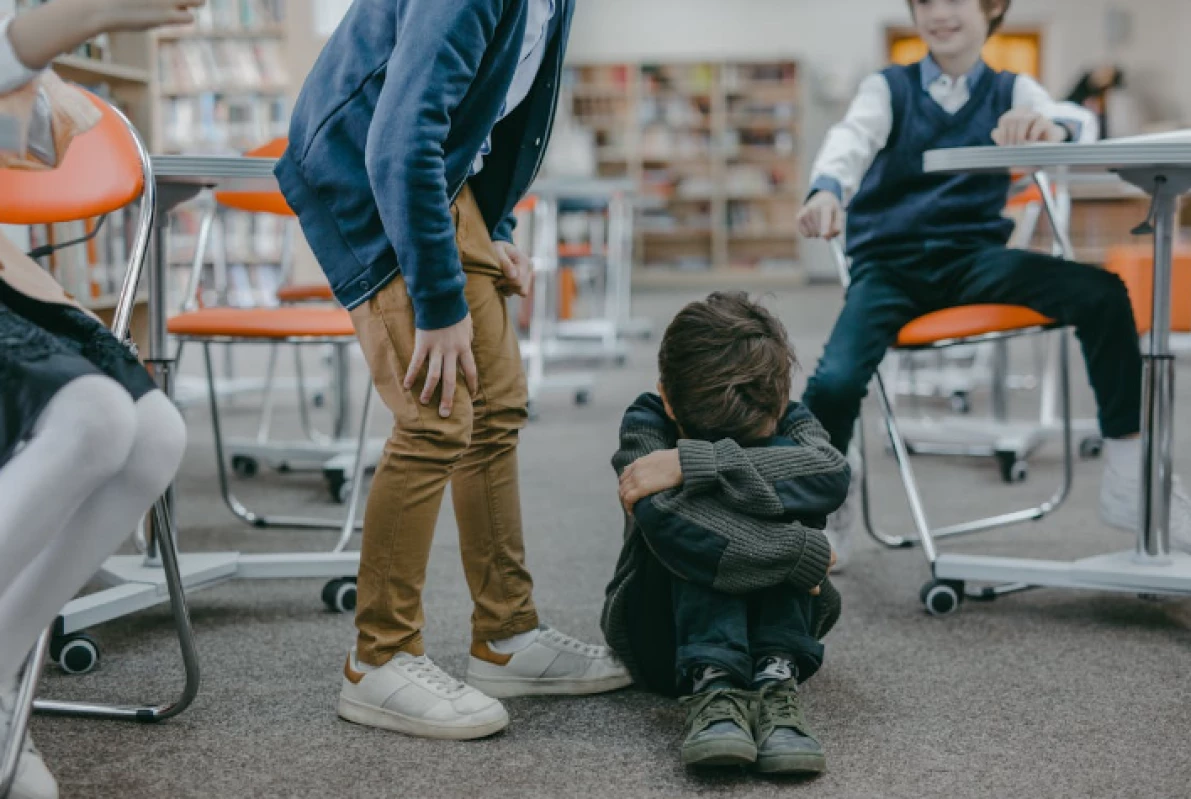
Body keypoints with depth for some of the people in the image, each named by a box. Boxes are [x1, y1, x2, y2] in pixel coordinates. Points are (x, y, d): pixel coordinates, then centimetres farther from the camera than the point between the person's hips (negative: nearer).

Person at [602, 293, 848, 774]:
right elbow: (665, 518, -39)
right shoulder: (646, 424, -18)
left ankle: (776, 679, -35)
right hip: (665, 636, -2)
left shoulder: (788, 421, -11)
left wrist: (692, 463, -42)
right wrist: (802, 552, -37)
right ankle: (711, 685, -42)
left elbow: (832, 474, -37)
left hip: (773, 621, 2)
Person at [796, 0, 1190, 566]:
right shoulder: (887, 88, 9)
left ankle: (1128, 480, -11)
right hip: (889, 262, -1)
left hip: (974, 258, 1)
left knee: (1102, 294, -25)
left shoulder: (1012, 91, 11)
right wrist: (827, 189, -39)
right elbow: (852, 140, -14)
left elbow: (1080, 121, -11)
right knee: (833, 382, -29)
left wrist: (1053, 128, -38)